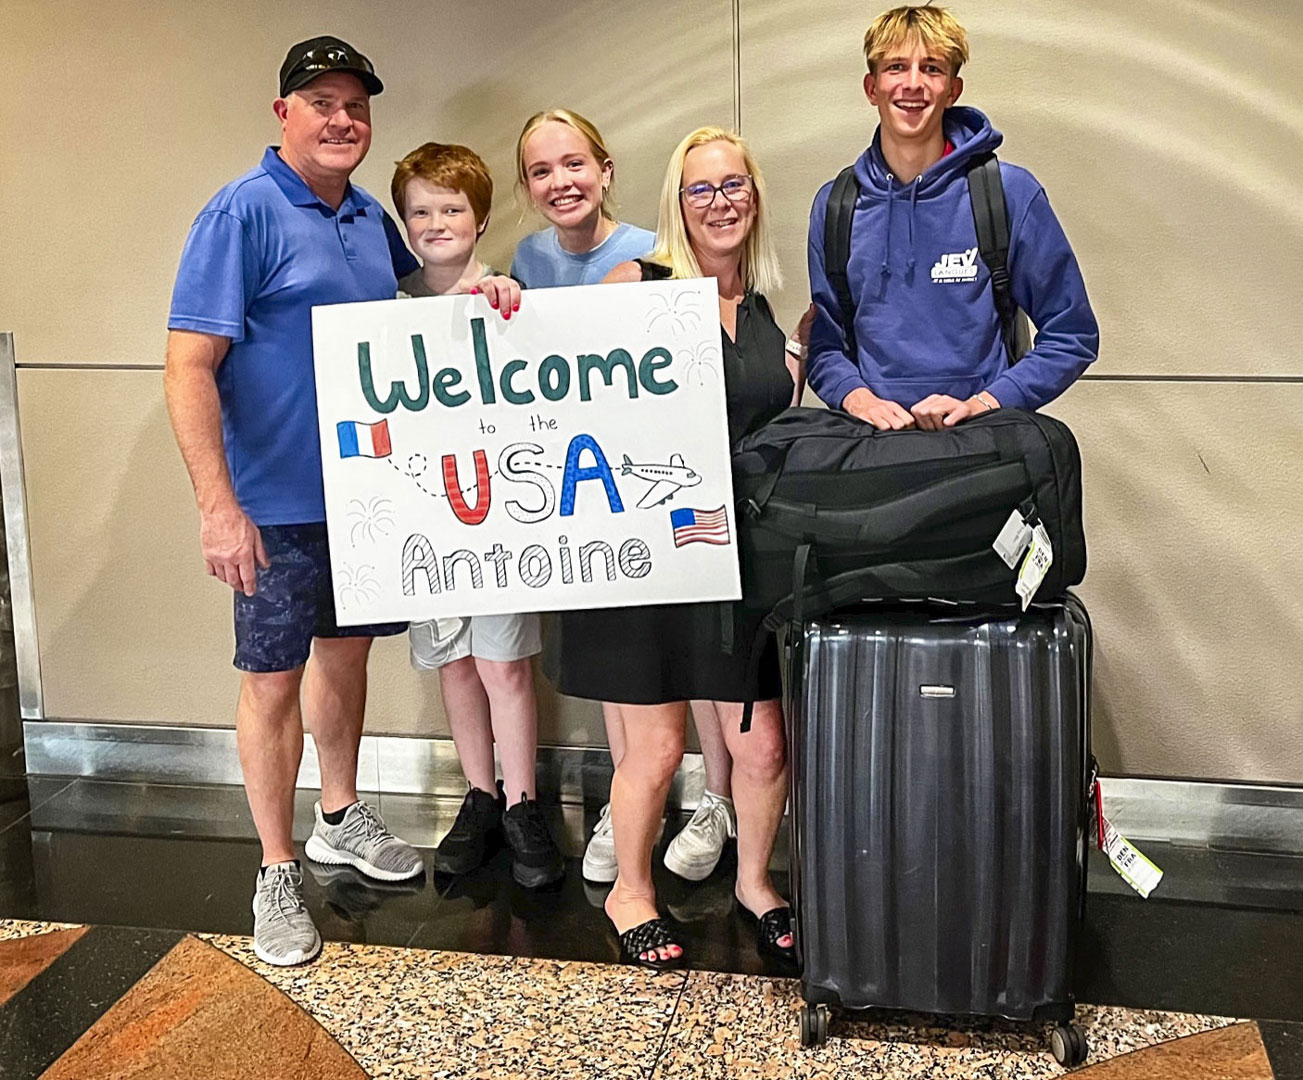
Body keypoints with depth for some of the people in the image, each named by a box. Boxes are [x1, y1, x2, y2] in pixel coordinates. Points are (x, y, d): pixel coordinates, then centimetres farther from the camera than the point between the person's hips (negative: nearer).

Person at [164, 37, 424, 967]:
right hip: (279, 503, -6)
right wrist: (218, 505, -26)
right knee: (274, 678, 3)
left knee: (346, 651, 18)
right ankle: (278, 873, 18)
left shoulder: (372, 219, 8)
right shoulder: (242, 213, -12)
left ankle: (340, 817, 38)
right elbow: (189, 366, -17)